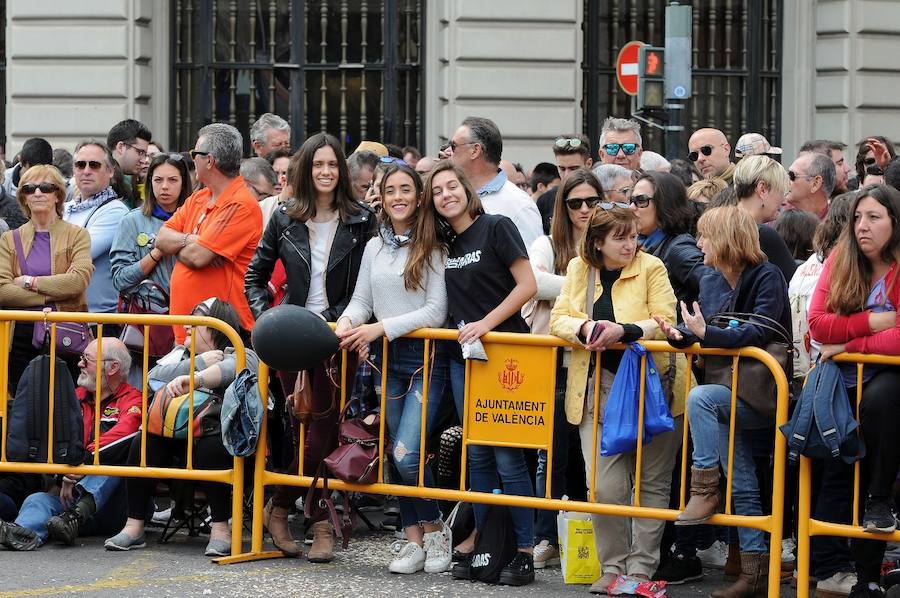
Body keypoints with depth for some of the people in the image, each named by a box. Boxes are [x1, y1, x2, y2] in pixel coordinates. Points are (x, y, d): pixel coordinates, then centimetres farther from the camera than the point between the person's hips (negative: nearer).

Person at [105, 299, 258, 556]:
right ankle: (134, 526, -19)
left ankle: (221, 528, -27)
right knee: (143, 443, -21)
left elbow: (231, 370, -24)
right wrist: (200, 363, -7)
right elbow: (154, 376, 1)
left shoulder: (243, 356, 3)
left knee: (210, 448, -36)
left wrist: (194, 378, -41)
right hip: (177, 437, 5)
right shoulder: (181, 353, 22)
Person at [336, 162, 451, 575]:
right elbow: (362, 300, 15)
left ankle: (434, 530, 4)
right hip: (386, 358, 6)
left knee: (407, 454, -16)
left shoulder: (431, 248, -6)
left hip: (425, 358, -6)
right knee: (396, 456, 5)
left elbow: (436, 311, -11)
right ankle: (414, 541, 12)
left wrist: (382, 327, -17)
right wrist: (348, 321, -8)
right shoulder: (375, 247, 12)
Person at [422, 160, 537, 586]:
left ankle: (524, 551, -3)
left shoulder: (496, 228, -7)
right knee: (477, 455, 9)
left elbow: (527, 285, -12)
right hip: (463, 357, 7)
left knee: (507, 456, -7)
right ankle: (482, 543, 14)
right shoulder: (444, 242, 12)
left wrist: (486, 323, -16)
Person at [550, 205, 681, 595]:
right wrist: (585, 327, -18)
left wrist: (623, 331, -25)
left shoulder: (650, 268, -3)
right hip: (598, 390, 2)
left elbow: (665, 323, -11)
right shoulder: (578, 270, 8)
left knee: (651, 483, 4)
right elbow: (559, 319, 3)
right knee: (604, 485, -7)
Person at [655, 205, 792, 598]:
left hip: (763, 395, -7)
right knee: (742, 487, 3)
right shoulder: (711, 283, 10)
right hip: (732, 394, 7)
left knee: (700, 398, -30)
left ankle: (704, 490, -23)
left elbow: (759, 333, -22)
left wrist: (705, 334, -26)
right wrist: (681, 335, -9)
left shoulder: (767, 277, -11)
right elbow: (701, 333, 13)